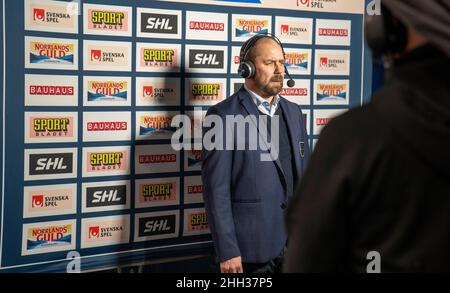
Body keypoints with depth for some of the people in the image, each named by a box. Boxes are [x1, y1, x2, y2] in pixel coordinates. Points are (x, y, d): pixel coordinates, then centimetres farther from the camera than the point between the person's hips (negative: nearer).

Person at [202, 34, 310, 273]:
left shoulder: (293, 112, 10)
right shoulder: (223, 116, -9)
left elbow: (304, 175, 14)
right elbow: (216, 189, -12)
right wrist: (227, 251, -15)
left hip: (294, 242, 6)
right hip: (250, 247, -5)